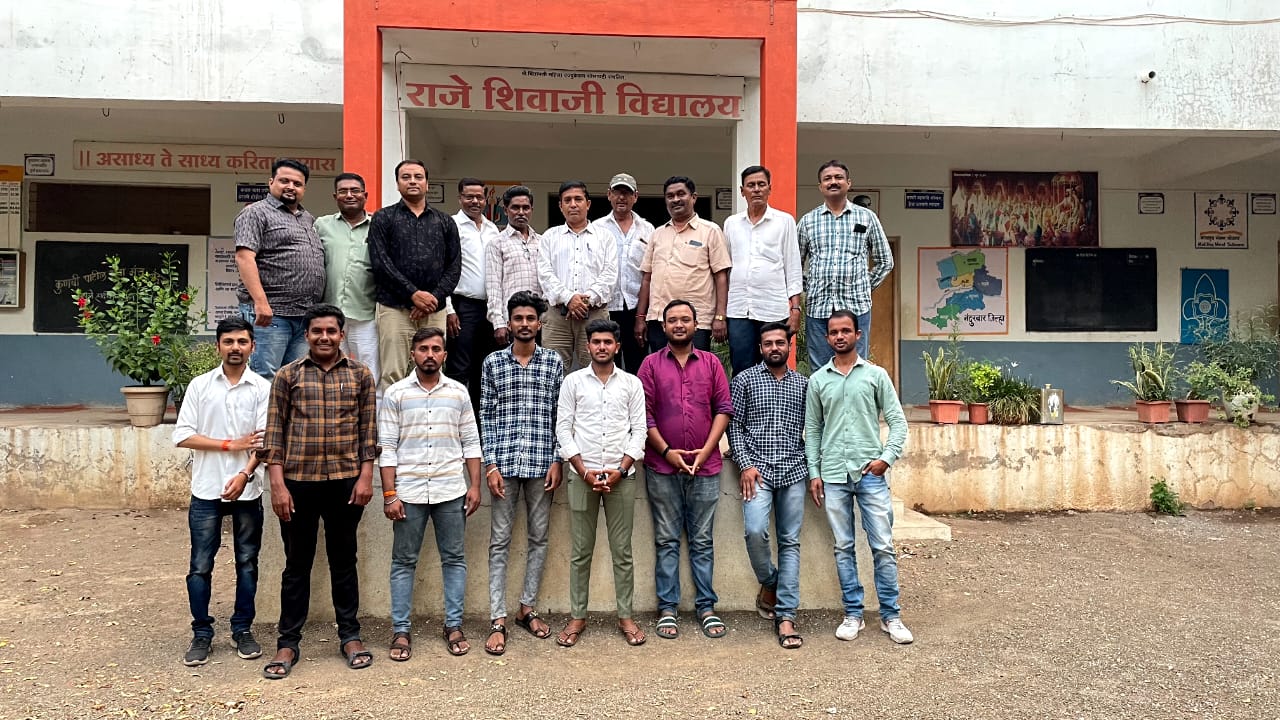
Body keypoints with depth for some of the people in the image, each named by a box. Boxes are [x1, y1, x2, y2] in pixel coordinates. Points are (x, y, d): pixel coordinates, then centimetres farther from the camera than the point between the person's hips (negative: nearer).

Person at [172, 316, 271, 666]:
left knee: (247, 562, 9)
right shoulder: (200, 385, 3)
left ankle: (242, 630, 22)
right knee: (200, 566, 4)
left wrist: (244, 475, -22)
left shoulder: (262, 388, 0)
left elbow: (264, 440, -7)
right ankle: (201, 634, 17)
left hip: (247, 490, 0)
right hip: (206, 490, 0)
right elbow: (182, 435, -3)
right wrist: (232, 445, -11)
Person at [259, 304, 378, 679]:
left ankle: (350, 636, 23)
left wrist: (365, 477, -3)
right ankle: (288, 643, 19)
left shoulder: (360, 375, 4)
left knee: (343, 560, 11)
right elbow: (274, 433, 0)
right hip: (298, 482, 0)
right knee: (297, 564, 9)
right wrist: (277, 484, -6)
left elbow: (368, 431, 4)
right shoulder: (287, 375, 2)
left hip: (345, 482, 0)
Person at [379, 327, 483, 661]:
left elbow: (471, 442, 8)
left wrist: (475, 485, 1)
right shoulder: (395, 393, 1)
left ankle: (454, 626, 18)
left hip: (451, 491, 2)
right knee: (404, 561, 6)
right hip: (408, 492, -1)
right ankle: (400, 631, 15)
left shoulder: (458, 392, 6)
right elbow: (386, 447, -2)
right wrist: (389, 494, -8)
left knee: (454, 558, 7)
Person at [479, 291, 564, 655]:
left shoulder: (554, 362, 6)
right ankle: (498, 620, 7)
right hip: (504, 462, -1)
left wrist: (557, 460, -2)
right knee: (500, 540, 2)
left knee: (539, 537, 9)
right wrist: (490, 464, -4)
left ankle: (527, 608, 24)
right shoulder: (493, 363, 4)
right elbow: (486, 416, 3)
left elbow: (560, 415, 6)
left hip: (542, 462, 1)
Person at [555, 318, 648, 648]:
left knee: (622, 550, 5)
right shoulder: (573, 382, 5)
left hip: (621, 476, 0)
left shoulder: (632, 383, 6)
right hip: (582, 475, 0)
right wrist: (585, 472, -7)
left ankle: (625, 616, 15)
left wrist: (620, 470, -8)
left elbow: (639, 431, 2)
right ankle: (577, 617, 16)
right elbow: (563, 429, 1)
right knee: (581, 551, 6)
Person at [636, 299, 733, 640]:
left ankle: (706, 606, 15)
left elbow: (723, 408, 3)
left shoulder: (711, 363, 8)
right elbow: (644, 414, 0)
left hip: (704, 466, 1)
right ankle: (667, 608, 12)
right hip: (662, 468, -1)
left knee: (702, 540, 7)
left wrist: (706, 450, -7)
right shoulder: (651, 365, 4)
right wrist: (667, 451, -8)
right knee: (667, 540, 6)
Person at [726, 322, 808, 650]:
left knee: (790, 542, 2)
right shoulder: (744, 380, 6)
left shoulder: (803, 384, 13)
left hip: (793, 470, 2)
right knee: (755, 530, -20)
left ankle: (786, 615, 6)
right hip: (757, 469, -2)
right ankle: (769, 583, 9)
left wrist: (815, 471, 5)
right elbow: (734, 425, 3)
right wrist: (745, 464, -8)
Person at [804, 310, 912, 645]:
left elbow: (897, 422, 4)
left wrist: (887, 457, -10)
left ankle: (891, 615, 11)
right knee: (843, 548, 7)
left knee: (883, 546, -1)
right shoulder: (817, 380, 9)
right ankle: (853, 614, 17)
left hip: (870, 473, -1)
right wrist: (813, 473, 4)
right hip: (833, 475, 2)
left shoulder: (876, 375, 5)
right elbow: (812, 429, 10)